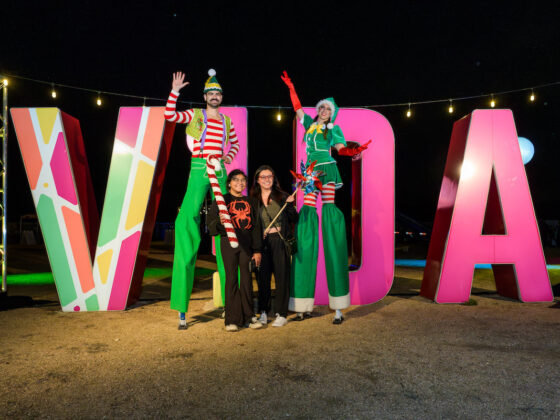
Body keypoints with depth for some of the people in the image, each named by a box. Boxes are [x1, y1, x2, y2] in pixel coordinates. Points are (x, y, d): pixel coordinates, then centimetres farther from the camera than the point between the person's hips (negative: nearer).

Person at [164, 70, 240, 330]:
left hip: (219, 171, 4)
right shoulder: (195, 115, 6)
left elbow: (235, 144, 29)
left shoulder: (227, 121, 17)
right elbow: (169, 115, -5)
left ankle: (230, 297, 13)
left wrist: (229, 157, 11)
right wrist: (175, 91, -11)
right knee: (188, 220, -11)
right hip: (199, 169, -4)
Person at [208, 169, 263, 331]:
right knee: (231, 279, -3)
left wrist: (257, 250, 7)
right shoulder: (221, 200, 4)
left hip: (246, 244, 3)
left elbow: (256, 227, 13)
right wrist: (220, 222, -25)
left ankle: (248, 317, 10)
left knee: (247, 279, 2)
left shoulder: (250, 202, 14)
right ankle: (232, 319, 3)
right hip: (228, 243, -3)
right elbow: (211, 225, -2)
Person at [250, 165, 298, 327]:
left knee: (282, 277, 0)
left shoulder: (282, 197, 5)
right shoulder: (253, 200, 9)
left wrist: (290, 205, -13)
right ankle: (263, 312, 18)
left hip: (280, 242, -1)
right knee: (262, 277, 5)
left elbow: (294, 219, 2)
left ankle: (281, 314, 9)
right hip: (262, 243, 1)